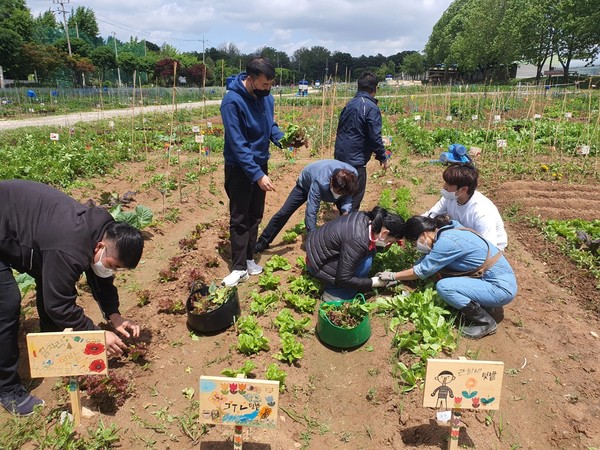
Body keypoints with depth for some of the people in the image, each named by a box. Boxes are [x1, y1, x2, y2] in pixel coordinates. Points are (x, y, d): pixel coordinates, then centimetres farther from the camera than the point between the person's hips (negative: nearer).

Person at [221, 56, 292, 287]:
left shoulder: (266, 96, -2)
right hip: (239, 167, -7)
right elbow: (237, 144, -26)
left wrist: (283, 140, -8)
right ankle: (239, 267, 10)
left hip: (260, 163, 7)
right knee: (239, 218, 1)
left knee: (255, 215, 13)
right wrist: (257, 174, -30)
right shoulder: (232, 101, -23)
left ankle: (248, 258, 27)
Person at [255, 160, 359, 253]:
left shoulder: (352, 175, -37)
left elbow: (347, 197, -18)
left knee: (348, 212, -10)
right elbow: (311, 212, -44)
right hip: (306, 184, -4)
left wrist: (346, 211, -40)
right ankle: (262, 243, 9)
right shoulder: (320, 181, -49)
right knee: (283, 213, -7)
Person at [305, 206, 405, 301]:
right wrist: (374, 282, -16)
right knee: (365, 262, -21)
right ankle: (333, 294, -5)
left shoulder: (366, 218, -7)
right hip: (317, 263, -9)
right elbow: (343, 279, -27)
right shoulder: (358, 241, -33)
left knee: (370, 251, 1)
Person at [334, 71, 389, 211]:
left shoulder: (349, 104, 10)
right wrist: (383, 157, -2)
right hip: (355, 160, -8)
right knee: (355, 197, 1)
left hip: (340, 156, 9)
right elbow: (375, 137, -16)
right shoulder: (371, 108, -15)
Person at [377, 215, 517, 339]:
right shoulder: (449, 229, 4)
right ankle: (479, 304, 11)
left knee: (443, 287, -23)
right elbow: (426, 260, 12)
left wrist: (393, 276, -3)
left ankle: (485, 321, -5)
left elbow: (422, 271, -16)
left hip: (501, 288, -9)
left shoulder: (447, 241, -23)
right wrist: (399, 277, 11)